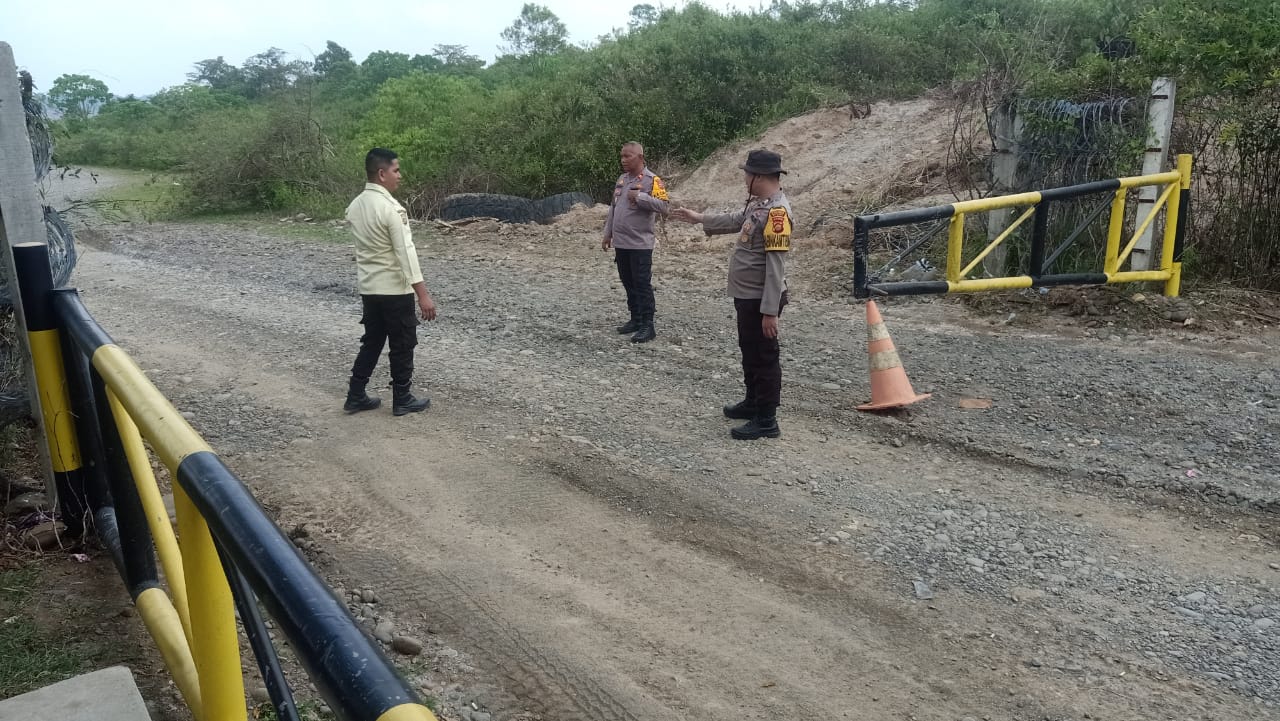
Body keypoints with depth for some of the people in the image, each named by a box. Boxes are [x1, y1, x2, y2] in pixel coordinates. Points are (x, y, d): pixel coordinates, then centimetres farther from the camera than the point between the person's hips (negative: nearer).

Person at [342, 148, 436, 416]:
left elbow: (365, 246, 11)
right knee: (402, 346, 6)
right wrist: (422, 294, -22)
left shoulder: (355, 205, 6)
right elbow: (406, 252, -23)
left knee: (371, 342, 18)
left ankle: (356, 396, 22)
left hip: (368, 287, 8)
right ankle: (402, 400, 17)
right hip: (395, 290, -8)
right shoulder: (391, 208, -20)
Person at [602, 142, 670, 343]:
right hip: (621, 243, 8)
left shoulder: (652, 180, -10)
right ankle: (635, 320, 24)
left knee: (642, 285, -5)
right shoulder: (621, 179, 14)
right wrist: (608, 234, 18)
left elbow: (663, 206, -18)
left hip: (640, 244, -7)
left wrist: (639, 196, -23)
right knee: (628, 283, 13)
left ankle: (648, 326, 0)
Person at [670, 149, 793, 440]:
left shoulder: (776, 211, -23)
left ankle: (766, 421, 10)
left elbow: (776, 266, -26)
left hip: (760, 300, -10)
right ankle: (753, 403, 37)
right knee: (749, 352, 21)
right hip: (746, 296, 10)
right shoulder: (758, 203, 6)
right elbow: (737, 221, 28)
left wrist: (770, 310, -26)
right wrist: (699, 218, 34)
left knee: (763, 357, 0)